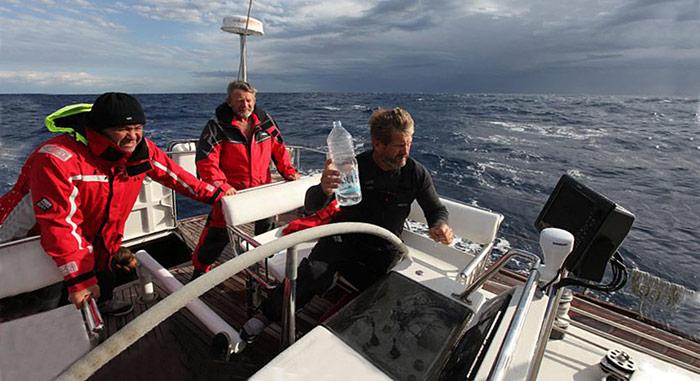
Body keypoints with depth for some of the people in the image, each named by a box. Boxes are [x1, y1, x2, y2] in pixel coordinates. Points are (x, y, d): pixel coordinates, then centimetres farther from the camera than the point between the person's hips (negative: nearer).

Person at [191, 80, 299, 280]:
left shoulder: (265, 121, 0)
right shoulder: (217, 126, -12)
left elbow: (279, 148, 7)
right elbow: (206, 160, -19)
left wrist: (289, 171, -5)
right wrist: (221, 185, -32)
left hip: (262, 189, 5)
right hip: (230, 191, -4)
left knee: (268, 228, 23)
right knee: (218, 234, 4)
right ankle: (200, 268, 30)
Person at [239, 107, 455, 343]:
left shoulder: (416, 173, -9)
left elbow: (437, 209, 5)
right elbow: (311, 206, -21)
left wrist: (440, 226, -20)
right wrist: (323, 191, -46)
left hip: (383, 254, 3)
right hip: (342, 241, -2)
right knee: (314, 273, -28)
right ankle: (267, 314, -7)